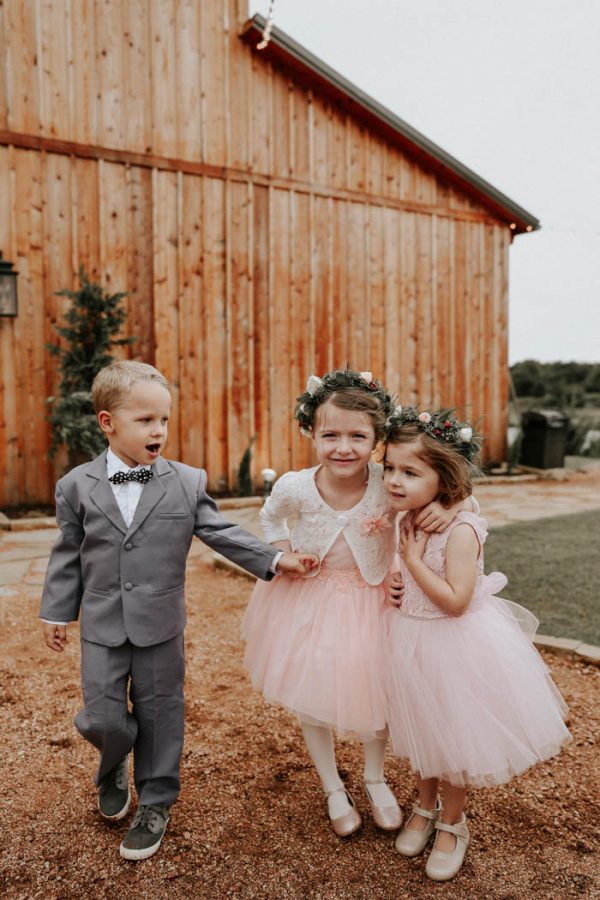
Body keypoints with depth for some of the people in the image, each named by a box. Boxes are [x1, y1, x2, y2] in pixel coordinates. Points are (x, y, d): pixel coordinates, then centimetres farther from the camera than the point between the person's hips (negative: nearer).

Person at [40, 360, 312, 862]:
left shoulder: (187, 483, -6)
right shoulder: (78, 486, -3)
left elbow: (223, 534, -2)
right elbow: (68, 554, 5)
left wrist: (274, 560, -8)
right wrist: (56, 612, 8)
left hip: (161, 627, 0)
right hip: (102, 627, 1)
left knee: (160, 713, 12)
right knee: (101, 718, 6)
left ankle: (156, 802, 35)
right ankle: (114, 766, 43)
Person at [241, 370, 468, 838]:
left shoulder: (389, 484, -28)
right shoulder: (295, 487, -23)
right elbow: (271, 518, 2)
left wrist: (448, 505, -32)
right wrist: (284, 555, -10)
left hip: (370, 601, 0)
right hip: (308, 601, 1)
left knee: (376, 693, 16)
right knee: (310, 698, 15)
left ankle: (375, 779, 48)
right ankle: (333, 788, 44)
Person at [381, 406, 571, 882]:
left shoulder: (460, 530, -26)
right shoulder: (407, 519, -5)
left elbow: (455, 601, -28)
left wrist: (413, 559, -25)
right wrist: (391, 582, -7)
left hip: (455, 647, -6)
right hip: (410, 642, 7)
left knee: (455, 738, 14)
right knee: (420, 732, 23)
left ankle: (452, 823, 39)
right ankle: (425, 806, 48)